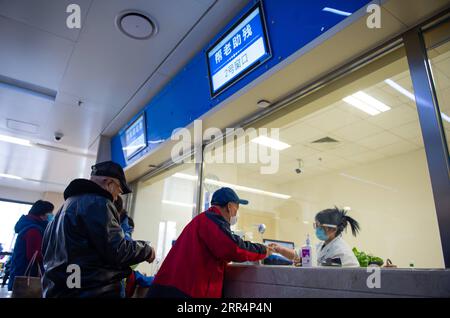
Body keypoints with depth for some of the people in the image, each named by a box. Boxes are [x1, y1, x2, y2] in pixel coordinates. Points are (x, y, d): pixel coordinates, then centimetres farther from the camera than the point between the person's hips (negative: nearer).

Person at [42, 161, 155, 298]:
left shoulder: (69, 202, 16)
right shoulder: (97, 202, -15)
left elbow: (46, 249, 24)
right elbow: (117, 251, -21)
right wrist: (147, 250, -5)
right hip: (91, 291, -10)